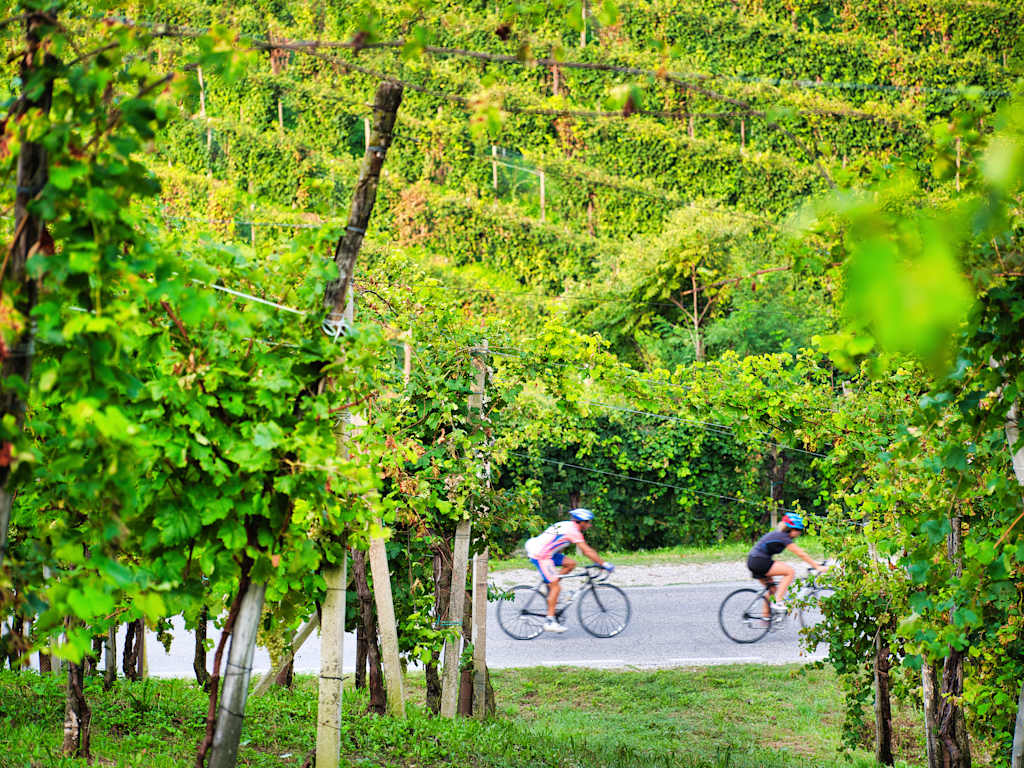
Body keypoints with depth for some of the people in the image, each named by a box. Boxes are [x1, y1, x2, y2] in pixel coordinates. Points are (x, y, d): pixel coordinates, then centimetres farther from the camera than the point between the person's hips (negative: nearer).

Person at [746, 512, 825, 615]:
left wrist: (814, 563, 21)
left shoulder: (779, 534, 16)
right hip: (759, 562, -10)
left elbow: (800, 552, 22)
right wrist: (817, 567, -12)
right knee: (790, 571, -12)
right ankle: (779, 602, -12)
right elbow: (801, 554, -14)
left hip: (752, 561, 10)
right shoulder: (783, 537, -14)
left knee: (772, 588, 19)